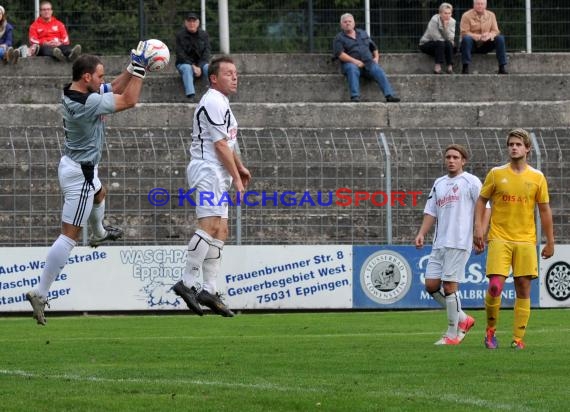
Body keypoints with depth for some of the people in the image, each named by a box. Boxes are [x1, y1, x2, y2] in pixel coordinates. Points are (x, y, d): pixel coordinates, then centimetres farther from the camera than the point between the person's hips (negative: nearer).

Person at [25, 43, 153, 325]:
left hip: (74, 164, 10)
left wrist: (133, 68, 2)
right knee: (69, 236, -8)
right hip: (80, 174, -10)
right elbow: (129, 100, -23)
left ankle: (98, 234, 72)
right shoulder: (87, 103, -29)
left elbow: (113, 90, 12)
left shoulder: (72, 92, -1)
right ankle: (40, 293, -10)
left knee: (99, 195, 41)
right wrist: (139, 68, -15)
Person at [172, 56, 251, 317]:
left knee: (220, 232, 7)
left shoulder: (220, 102, 22)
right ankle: (188, 282, -26)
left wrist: (240, 168, 37)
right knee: (210, 225, -22)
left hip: (217, 175, 11)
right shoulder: (213, 103, -12)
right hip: (208, 169, -11)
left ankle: (209, 290, 6)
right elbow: (220, 145, -16)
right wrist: (236, 177, -14)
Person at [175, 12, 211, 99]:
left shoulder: (204, 35, 4)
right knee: (187, 69, -36)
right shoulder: (180, 35, -2)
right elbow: (180, 54, -7)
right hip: (184, 63, -2)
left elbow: (206, 53, -1)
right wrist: (192, 66, -19)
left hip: (200, 64, 2)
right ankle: (190, 96, -50)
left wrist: (199, 67, -17)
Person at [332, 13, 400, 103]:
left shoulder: (363, 33, 26)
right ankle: (355, 97, -50)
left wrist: (376, 57, 9)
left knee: (378, 71, -26)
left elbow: (373, 47, 31)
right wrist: (355, 61, -17)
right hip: (351, 63, -4)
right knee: (352, 70, -38)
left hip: (368, 62, 4)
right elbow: (339, 54, -5)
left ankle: (389, 95, -38)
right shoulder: (339, 38, 10)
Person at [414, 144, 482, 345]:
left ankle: (453, 334, 0)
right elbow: (431, 212, 20)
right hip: (439, 243, 7)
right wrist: (421, 234, 6)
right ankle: (462, 319, 18)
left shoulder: (471, 181, -1)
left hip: (459, 243, -7)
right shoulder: (439, 183, 19)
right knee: (431, 285, 2)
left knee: (449, 285, -9)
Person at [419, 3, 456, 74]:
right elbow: (436, 37, -23)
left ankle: (449, 67, -25)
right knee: (440, 43, -33)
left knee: (449, 44, -26)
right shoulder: (434, 20, -22)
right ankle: (437, 67, -35)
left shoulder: (452, 21, -7)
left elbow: (450, 38, -15)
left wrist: (446, 27, -28)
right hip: (426, 44, -4)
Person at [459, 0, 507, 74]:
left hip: (485, 45, 3)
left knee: (500, 38, -19)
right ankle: (465, 67, -38)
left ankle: (502, 67, -21)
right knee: (466, 38, -36)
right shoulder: (466, 15, -7)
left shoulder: (491, 15, 4)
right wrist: (479, 37, -28)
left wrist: (489, 35, -24)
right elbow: (464, 33, -14)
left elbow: (495, 31, 2)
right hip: (472, 44, -3)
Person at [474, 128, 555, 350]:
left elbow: (544, 210, 9)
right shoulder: (496, 174, 4)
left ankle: (518, 338, 4)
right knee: (495, 286, -12)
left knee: (523, 289, -1)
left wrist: (550, 242, 8)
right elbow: (481, 200, 10)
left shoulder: (537, 177, 5)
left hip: (526, 240, 1)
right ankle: (490, 330, 8)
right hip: (499, 238, -1)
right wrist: (478, 228, -3)